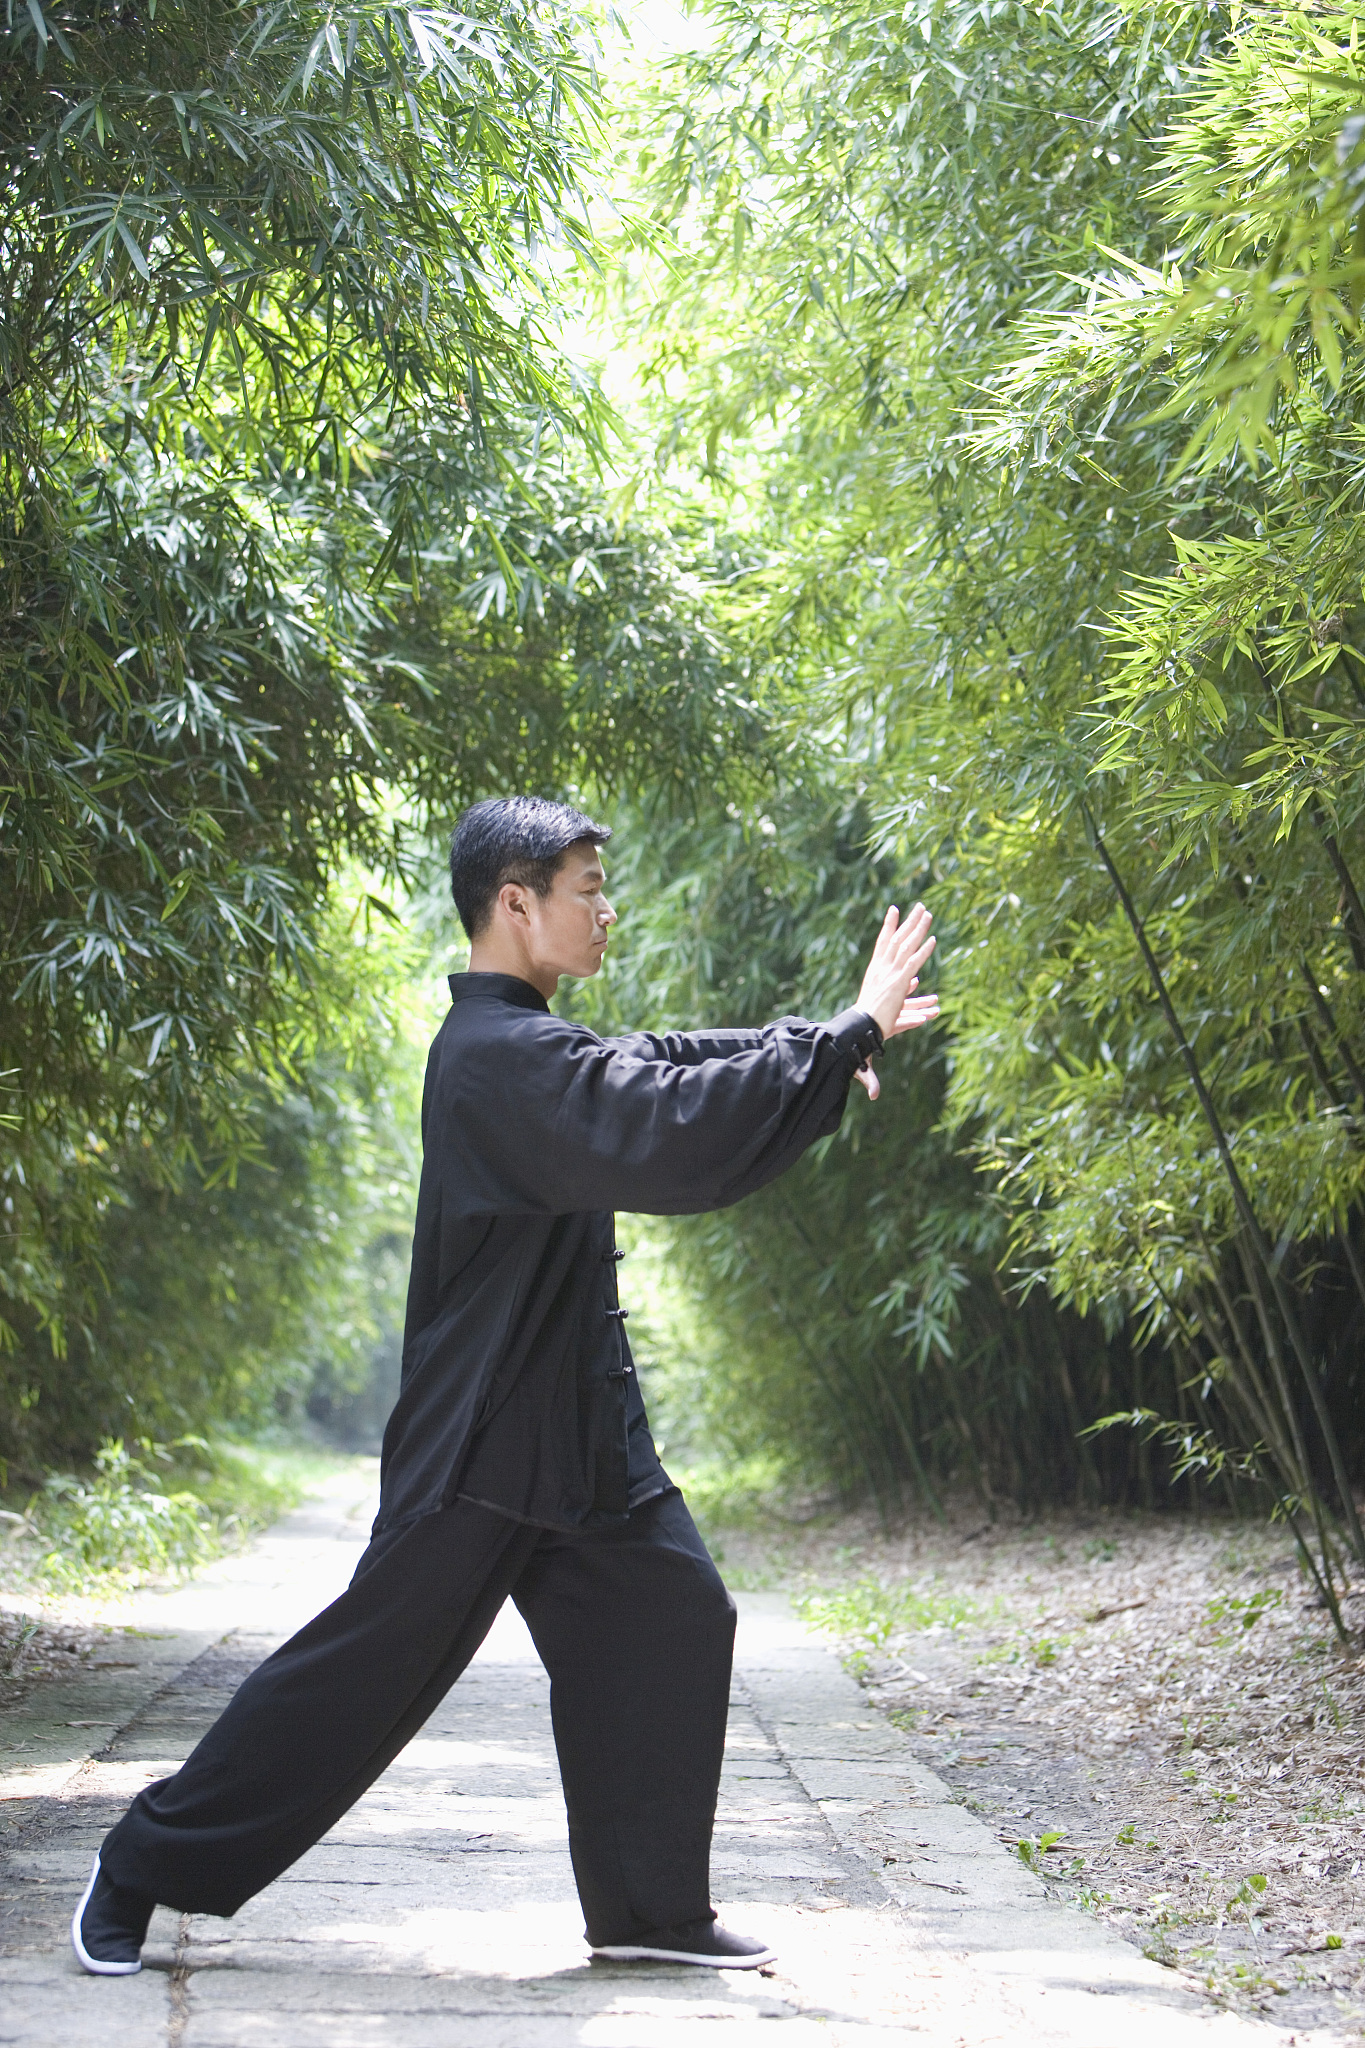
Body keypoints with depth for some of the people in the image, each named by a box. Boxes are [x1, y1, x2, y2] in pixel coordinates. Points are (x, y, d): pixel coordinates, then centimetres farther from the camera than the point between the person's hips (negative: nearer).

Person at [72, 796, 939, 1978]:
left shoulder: (525, 1045, 12)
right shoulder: (501, 1058, -21)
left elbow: (659, 1072, 17)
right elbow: (671, 1141, -30)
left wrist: (827, 1045, 3)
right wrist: (848, 1038, -25)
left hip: (576, 1421, 10)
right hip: (483, 1432, -10)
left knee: (672, 1620, 5)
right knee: (370, 1660, -2)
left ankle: (649, 1907, 15)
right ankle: (146, 1868, 12)